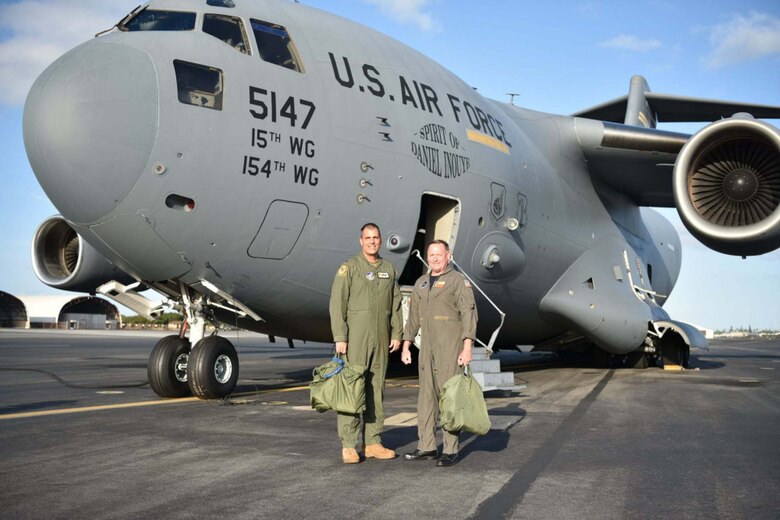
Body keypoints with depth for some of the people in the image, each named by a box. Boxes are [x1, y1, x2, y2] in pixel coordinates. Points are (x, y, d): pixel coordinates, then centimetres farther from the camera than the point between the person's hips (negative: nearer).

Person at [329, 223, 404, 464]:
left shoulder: (388, 269, 12)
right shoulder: (349, 268, -2)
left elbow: (396, 305, 14)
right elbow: (337, 304, -7)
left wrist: (397, 334, 7)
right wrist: (340, 338, -13)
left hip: (381, 339, 5)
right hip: (355, 337, -5)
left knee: (376, 389, 8)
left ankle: (372, 442, 15)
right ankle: (349, 446, -1)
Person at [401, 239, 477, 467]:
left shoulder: (459, 281, -6)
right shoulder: (421, 283, 13)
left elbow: (469, 315, -12)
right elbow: (413, 317, 16)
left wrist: (467, 348, -19)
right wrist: (406, 346, 11)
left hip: (451, 347, -6)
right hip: (428, 348, 7)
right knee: (426, 396, 7)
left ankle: (450, 450, 1)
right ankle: (426, 447, 14)